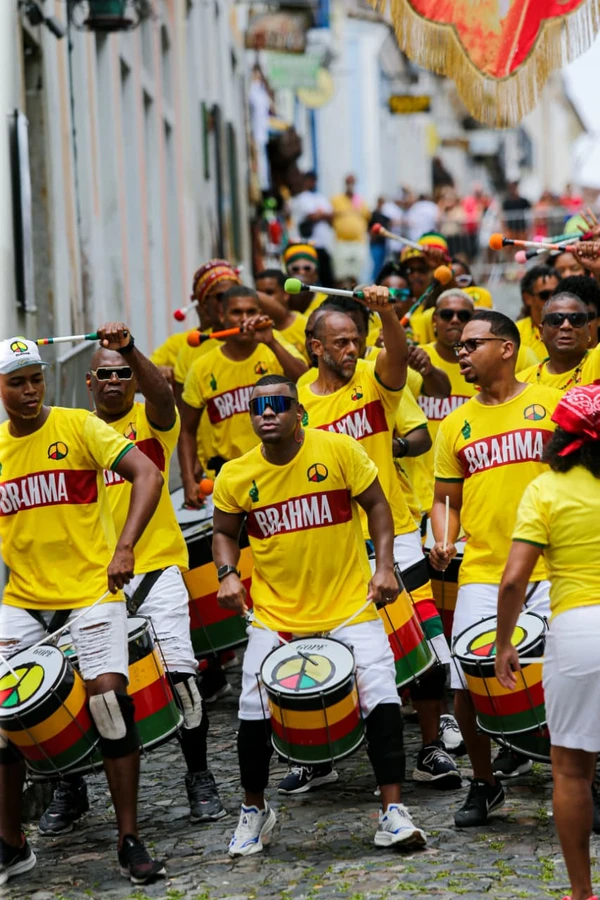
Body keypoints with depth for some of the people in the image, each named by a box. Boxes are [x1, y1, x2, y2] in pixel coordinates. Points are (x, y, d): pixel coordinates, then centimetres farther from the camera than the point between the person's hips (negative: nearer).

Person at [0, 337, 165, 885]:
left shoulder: (78, 427, -6)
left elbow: (148, 476, -15)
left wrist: (124, 548, -25)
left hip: (91, 589, -4)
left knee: (108, 693, -17)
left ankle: (130, 842, -4)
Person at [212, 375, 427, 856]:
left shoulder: (338, 450, -9)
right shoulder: (235, 477, -3)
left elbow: (376, 505, 0)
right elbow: (225, 532, 14)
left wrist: (384, 566, -9)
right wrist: (228, 573, -4)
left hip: (350, 605, -1)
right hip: (276, 612, 2)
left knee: (381, 696, -10)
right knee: (255, 710, -1)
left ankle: (393, 812, 1)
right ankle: (255, 810, 22)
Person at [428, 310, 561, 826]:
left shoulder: (551, 404, 3)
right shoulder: (456, 425, 11)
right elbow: (445, 498, 17)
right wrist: (443, 540, -1)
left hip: (548, 570, -3)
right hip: (482, 573, 3)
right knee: (467, 685, -3)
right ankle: (485, 783, 19)